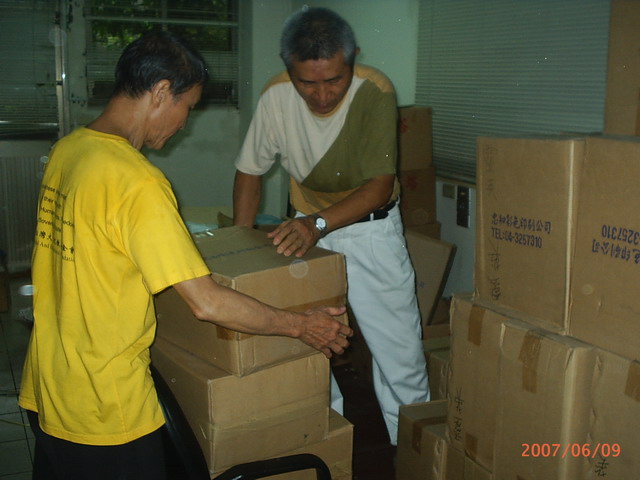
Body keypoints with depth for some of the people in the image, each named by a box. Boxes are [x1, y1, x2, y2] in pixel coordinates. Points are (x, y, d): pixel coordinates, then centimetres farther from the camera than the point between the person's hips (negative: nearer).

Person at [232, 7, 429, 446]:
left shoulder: (375, 92, -24)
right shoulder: (276, 97, -16)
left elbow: (380, 186, -26)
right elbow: (250, 170, -1)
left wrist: (319, 223, -40)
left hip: (371, 228, -2)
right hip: (307, 228, 2)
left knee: (400, 351, 1)